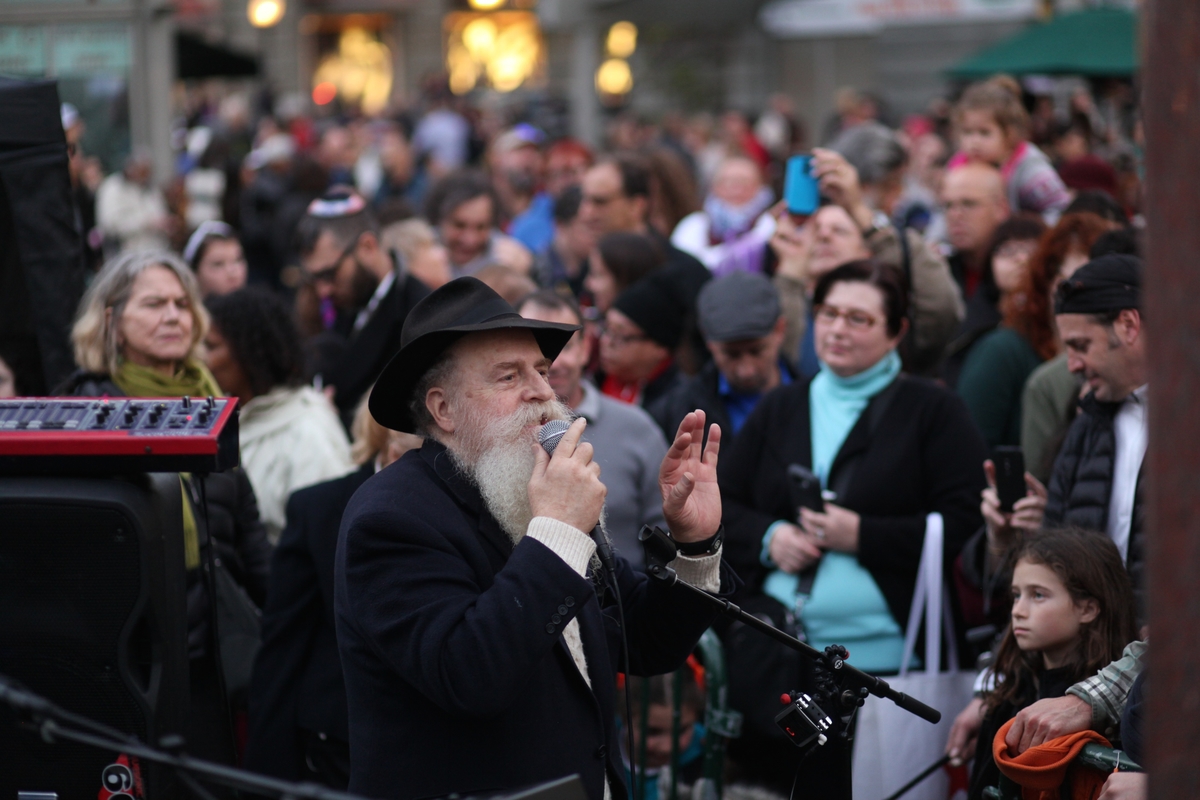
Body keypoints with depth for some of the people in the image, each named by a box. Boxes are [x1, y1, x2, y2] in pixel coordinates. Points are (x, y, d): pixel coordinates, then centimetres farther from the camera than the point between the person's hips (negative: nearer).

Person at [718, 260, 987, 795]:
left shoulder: (932, 411, 3)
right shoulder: (779, 410, 18)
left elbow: (963, 524, -8)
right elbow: (720, 507, 15)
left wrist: (862, 535, -14)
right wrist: (768, 537, -6)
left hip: (879, 653, -4)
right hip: (772, 651, 4)